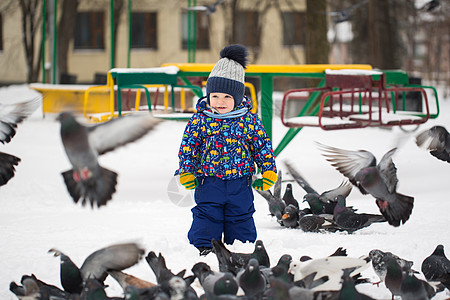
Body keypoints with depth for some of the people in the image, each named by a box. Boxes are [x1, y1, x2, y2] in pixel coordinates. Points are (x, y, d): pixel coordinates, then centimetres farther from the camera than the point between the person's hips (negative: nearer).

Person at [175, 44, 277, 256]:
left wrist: (268, 171, 2)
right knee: (206, 215, 0)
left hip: (239, 182, 1)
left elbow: (263, 146, 4)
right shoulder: (200, 120, -5)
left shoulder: (249, 121, -4)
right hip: (209, 181, -1)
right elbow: (188, 146, 1)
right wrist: (186, 171, -3)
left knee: (241, 216, 10)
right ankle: (203, 246, 9)